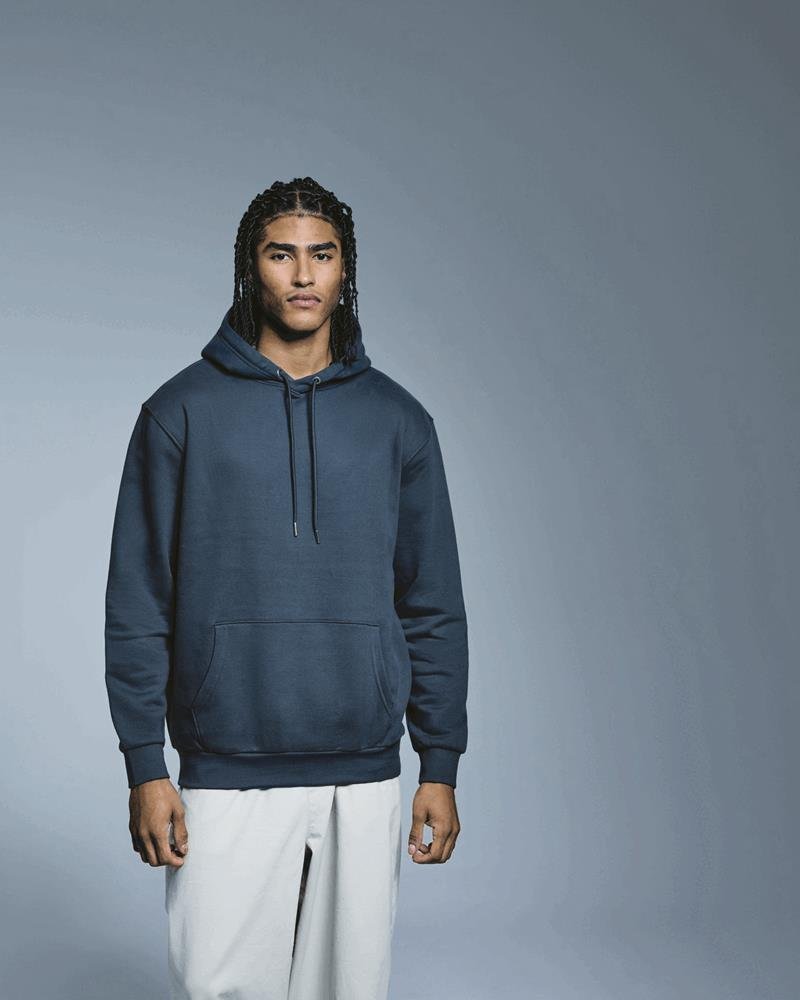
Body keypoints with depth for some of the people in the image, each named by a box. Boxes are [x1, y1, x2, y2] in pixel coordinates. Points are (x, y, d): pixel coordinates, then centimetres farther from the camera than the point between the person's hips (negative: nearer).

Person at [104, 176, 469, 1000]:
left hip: (364, 778, 2)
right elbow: (137, 605, 0)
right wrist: (144, 765, -5)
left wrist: (441, 766, 4)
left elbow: (434, 608, 8)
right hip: (226, 777, -2)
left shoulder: (397, 420, 7)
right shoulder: (182, 411, 1)